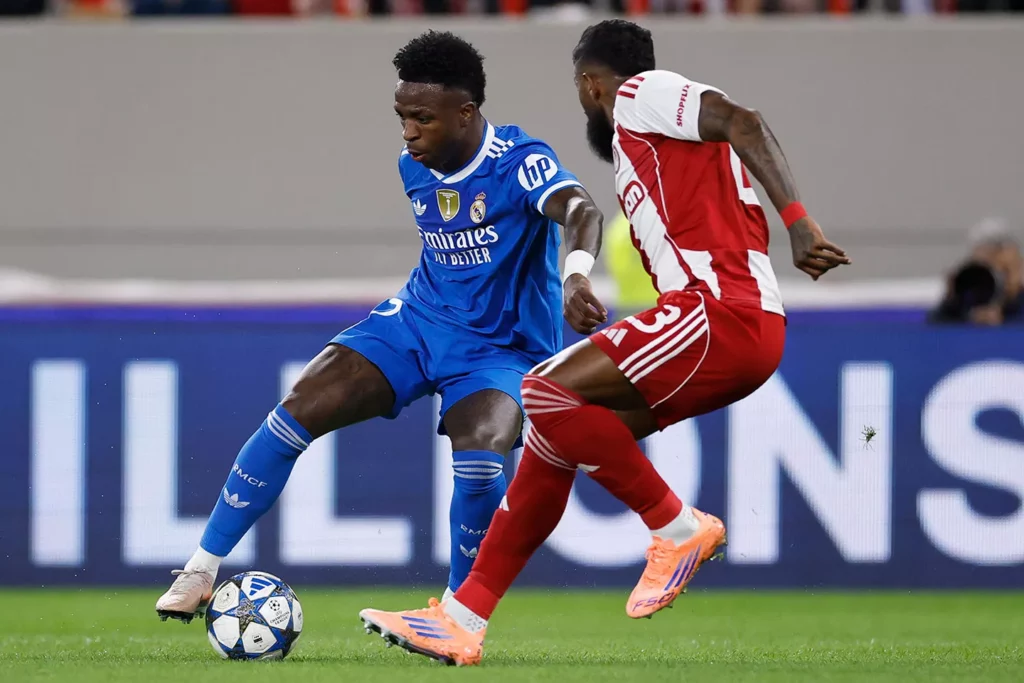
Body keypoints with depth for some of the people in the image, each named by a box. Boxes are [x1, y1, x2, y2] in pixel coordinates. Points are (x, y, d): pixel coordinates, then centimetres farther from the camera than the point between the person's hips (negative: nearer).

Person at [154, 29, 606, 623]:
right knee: (300, 410, -12)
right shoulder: (415, 168, 0)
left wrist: (576, 274, -63)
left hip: (501, 348, -6)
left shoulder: (520, 162, -22)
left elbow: (581, 211, -43)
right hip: (420, 319, 6)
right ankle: (203, 569, -1)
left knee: (480, 453, -34)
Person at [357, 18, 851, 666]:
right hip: (742, 327, 10)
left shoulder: (642, 94, 2)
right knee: (554, 429, 10)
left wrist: (798, 222, -25)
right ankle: (463, 619, 10)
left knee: (548, 393, -18)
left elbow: (741, 121, -13)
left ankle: (679, 528, -9)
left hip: (722, 312, -10)